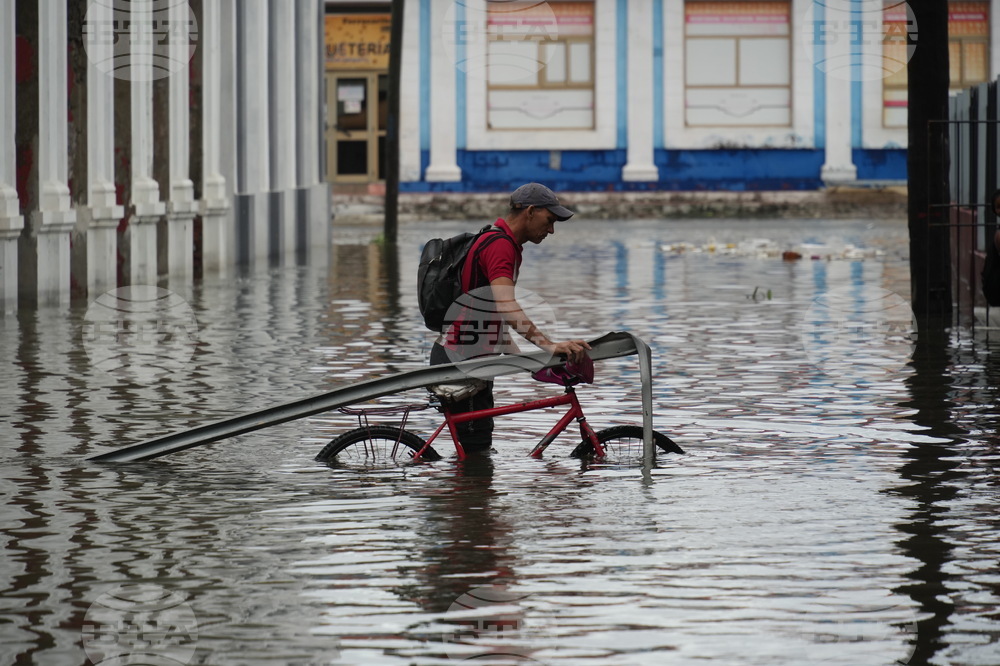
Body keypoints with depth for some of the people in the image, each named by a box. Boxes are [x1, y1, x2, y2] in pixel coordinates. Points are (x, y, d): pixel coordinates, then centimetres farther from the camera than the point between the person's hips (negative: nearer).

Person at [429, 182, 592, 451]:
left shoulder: (503, 244, 17)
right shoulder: (500, 245, -18)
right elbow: (507, 306, -33)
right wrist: (550, 346, -43)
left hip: (471, 358, 11)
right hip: (459, 362, -11)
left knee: (478, 448, 13)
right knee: (475, 448, -10)